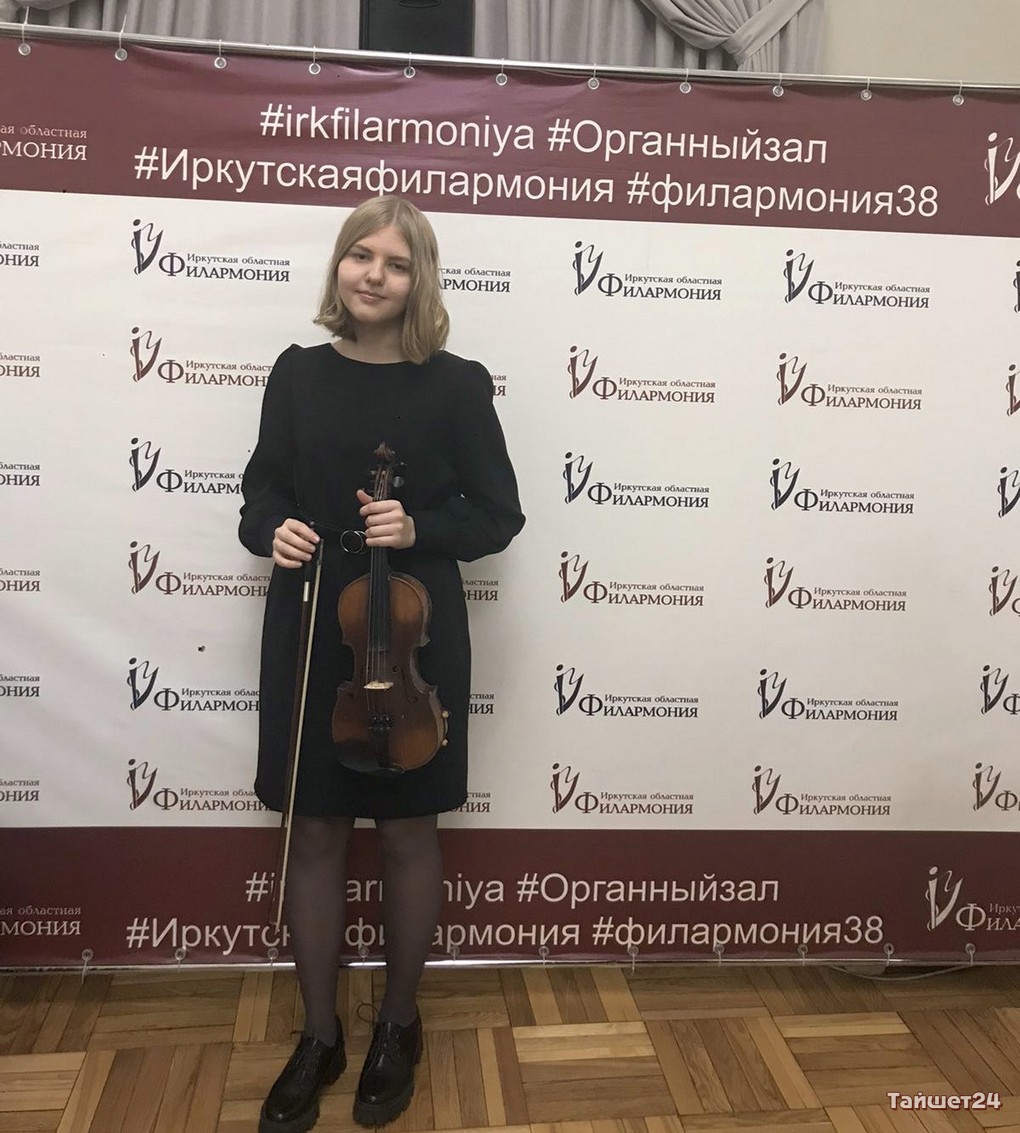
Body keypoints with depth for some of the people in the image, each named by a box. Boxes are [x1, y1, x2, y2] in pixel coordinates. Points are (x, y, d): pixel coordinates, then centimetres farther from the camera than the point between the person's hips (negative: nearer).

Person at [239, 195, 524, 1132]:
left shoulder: (457, 386, -4)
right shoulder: (298, 373, 3)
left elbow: (500, 517, -2)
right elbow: (261, 494, 10)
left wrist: (419, 530, -19)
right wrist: (271, 530, -13)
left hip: (415, 637, -2)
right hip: (308, 633, 2)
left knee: (407, 835, 11)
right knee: (315, 835, 11)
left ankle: (399, 1025, 34)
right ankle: (319, 1035, 31)